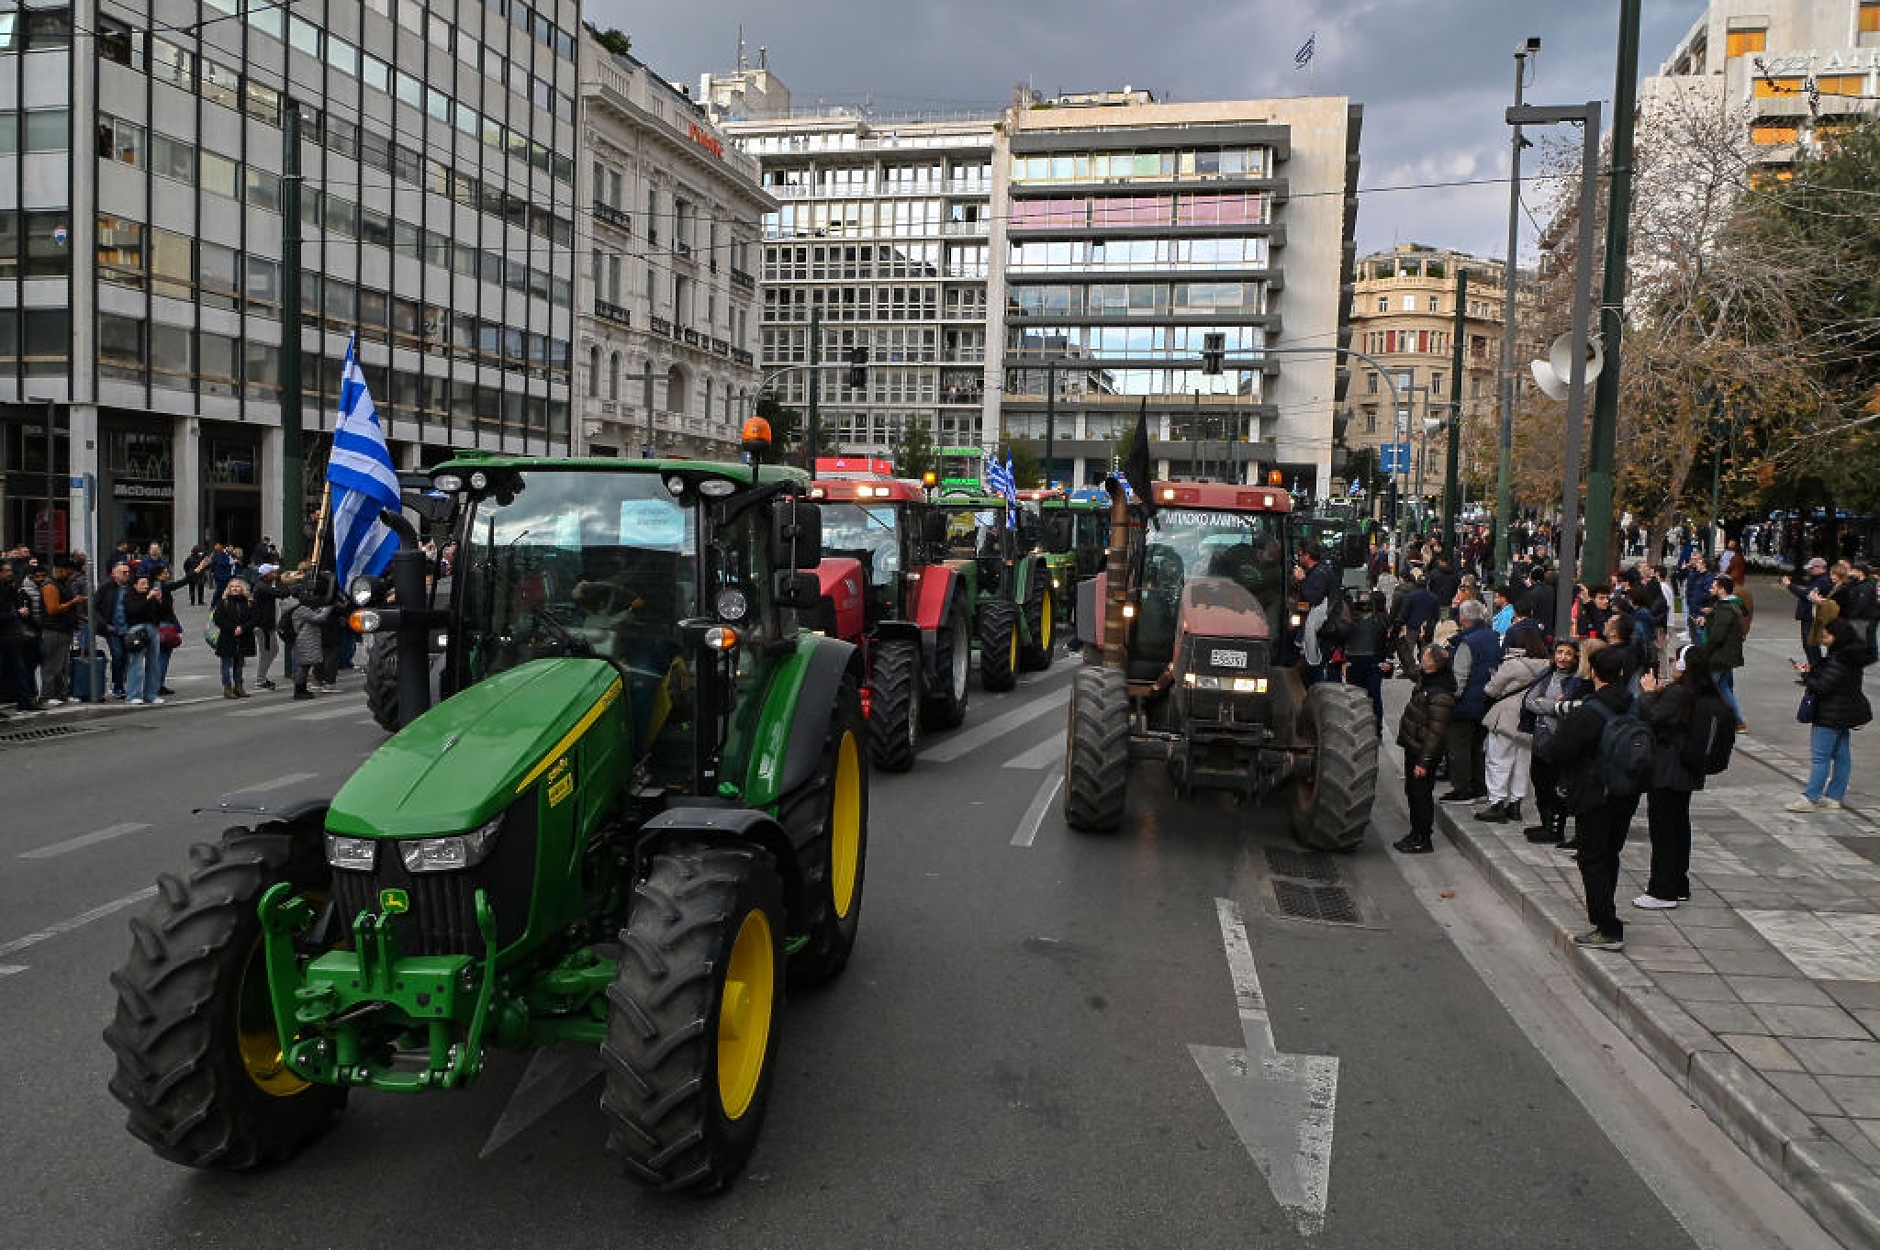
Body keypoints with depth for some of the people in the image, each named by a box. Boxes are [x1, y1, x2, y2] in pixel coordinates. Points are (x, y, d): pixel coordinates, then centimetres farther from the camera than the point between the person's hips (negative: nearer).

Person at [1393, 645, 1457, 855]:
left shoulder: (1440, 695, -26)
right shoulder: (1425, 682, 1)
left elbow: (1435, 732, -25)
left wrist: (1423, 761, -23)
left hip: (1424, 752, -10)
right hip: (1412, 747, 10)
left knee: (1421, 794, 1)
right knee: (1412, 792, 19)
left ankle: (1423, 840, 13)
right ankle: (1415, 833, 33)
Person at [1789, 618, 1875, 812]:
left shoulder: (1839, 660, -21)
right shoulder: (1851, 657, 9)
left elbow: (1822, 686, -23)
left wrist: (1805, 674, -8)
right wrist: (1812, 669, 3)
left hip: (1831, 716, -10)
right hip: (1846, 713, 10)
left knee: (1820, 757, -6)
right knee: (1842, 756, 12)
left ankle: (1811, 798, -4)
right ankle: (1835, 797, 19)